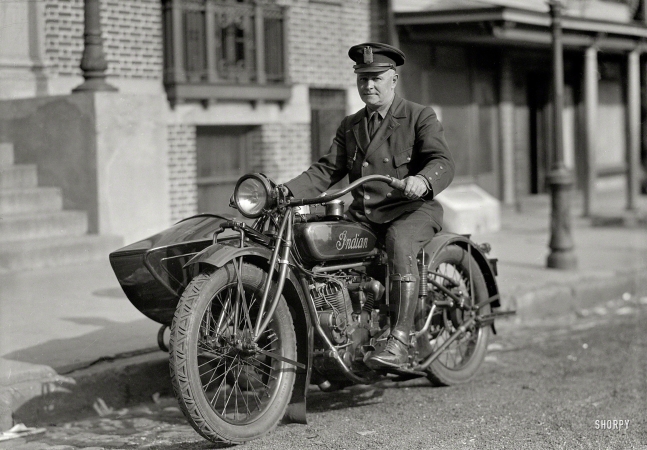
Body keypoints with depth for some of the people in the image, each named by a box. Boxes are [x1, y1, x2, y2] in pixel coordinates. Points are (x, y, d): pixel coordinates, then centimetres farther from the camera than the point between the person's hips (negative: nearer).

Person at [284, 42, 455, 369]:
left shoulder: (420, 117, 4)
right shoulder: (349, 126, 22)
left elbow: (443, 162, -10)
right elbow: (328, 170, 12)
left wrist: (422, 180, -34)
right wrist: (288, 191, -6)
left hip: (413, 210, -5)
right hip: (362, 216, 5)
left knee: (398, 242, -38)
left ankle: (399, 342, -41)